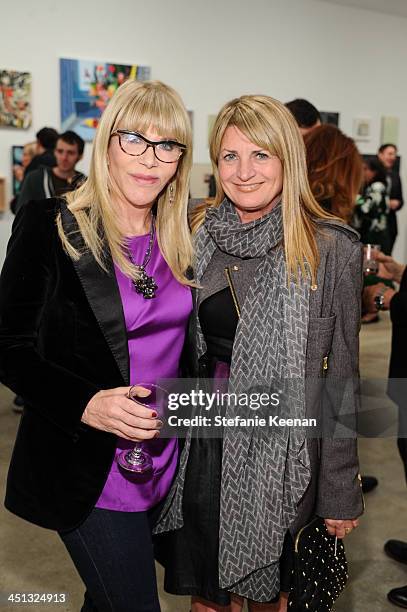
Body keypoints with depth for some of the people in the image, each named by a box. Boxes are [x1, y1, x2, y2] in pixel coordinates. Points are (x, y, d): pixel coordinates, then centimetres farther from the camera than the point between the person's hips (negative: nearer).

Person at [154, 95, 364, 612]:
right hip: (202, 449, 3)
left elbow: (340, 375, -8)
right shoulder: (195, 235, 0)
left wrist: (340, 491, -5)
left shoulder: (331, 249, -11)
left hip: (280, 453, -3)